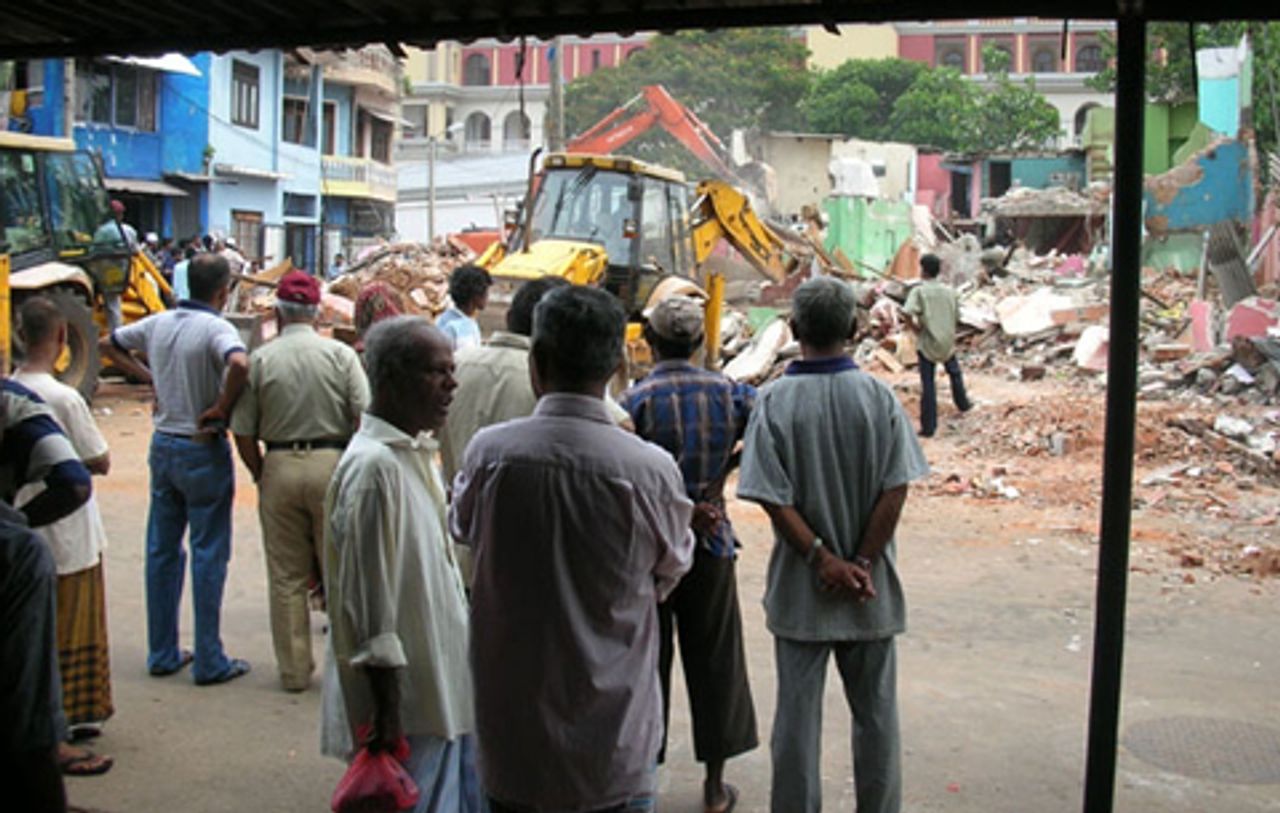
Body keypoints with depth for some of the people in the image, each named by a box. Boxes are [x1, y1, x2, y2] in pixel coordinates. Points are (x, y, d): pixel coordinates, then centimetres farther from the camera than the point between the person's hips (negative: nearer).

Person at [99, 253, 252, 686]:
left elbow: (108, 344, 19)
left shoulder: (158, 323, 4)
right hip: (202, 451, -6)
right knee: (208, 554, 2)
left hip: (163, 444, 7)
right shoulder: (216, 328, -17)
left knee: (162, 550, 14)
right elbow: (239, 364, -37)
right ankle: (209, 662, 8)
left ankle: (162, 653, 23)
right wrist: (221, 408, -22)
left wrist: (149, 376, 12)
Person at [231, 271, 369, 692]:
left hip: (279, 467, 1)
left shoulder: (260, 359, 0)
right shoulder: (341, 354, -2)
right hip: (331, 464, -1)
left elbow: (243, 433, 1)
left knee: (286, 577, 10)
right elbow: (363, 417, -7)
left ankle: (294, 669, 17)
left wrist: (262, 476, 14)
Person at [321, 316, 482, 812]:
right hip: (408, 705, -9)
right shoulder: (373, 466, -20)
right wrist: (386, 715, -20)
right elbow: (370, 612, -21)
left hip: (446, 692, 10)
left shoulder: (417, 453, 11)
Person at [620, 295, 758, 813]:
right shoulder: (728, 392, -2)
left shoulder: (635, 401, -11)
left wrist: (687, 511, -9)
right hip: (711, 545, 3)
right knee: (714, 662, 12)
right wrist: (720, 474, -1)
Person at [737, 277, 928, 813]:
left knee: (798, 712, 10)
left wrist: (823, 559, -10)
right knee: (876, 710, 16)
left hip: (800, 588, -1)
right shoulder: (880, 396, -6)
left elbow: (773, 499, -14)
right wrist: (861, 563, -8)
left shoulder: (774, 402, -10)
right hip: (871, 588, 1)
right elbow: (896, 489, -10)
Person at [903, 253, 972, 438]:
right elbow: (957, 315, 7)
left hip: (927, 344, -4)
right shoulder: (949, 291, 2)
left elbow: (908, 313, -27)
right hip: (947, 342, 4)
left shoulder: (919, 291, -12)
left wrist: (915, 327, -10)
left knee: (928, 385, -1)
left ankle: (928, 426, 2)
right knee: (954, 373, 30)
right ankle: (962, 403, 49)